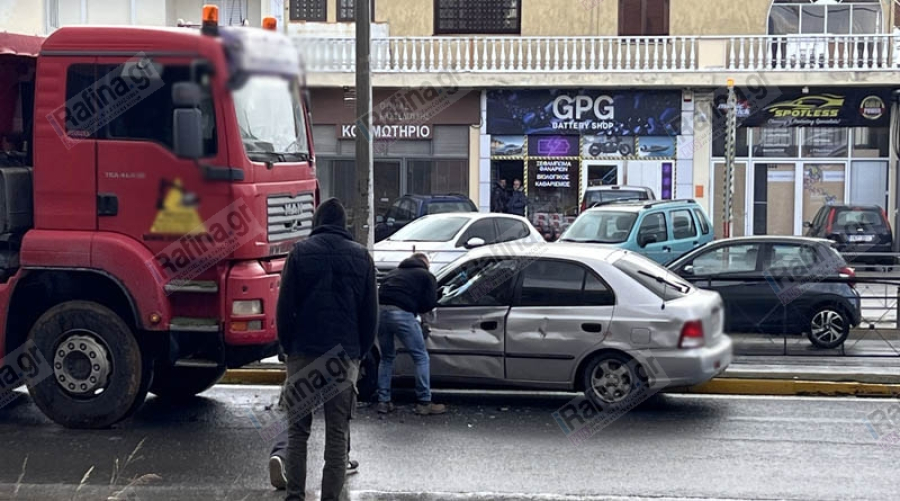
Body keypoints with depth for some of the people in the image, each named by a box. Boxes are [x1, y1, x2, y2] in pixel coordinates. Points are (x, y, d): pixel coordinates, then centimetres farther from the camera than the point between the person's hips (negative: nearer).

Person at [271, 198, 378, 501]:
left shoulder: (301, 252, 0)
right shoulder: (361, 256, 6)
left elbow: (285, 307, -2)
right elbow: (370, 313, 6)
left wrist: (287, 347, 8)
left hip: (304, 353, -1)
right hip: (345, 356, 1)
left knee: (297, 429, 7)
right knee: (338, 433, 5)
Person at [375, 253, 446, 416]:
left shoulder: (394, 273, 33)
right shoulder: (426, 275, 17)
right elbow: (430, 303, 6)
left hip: (381, 311, 5)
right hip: (402, 314, -5)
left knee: (386, 357, 22)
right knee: (421, 357, 7)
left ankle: (383, 401, 19)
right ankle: (424, 403, 6)